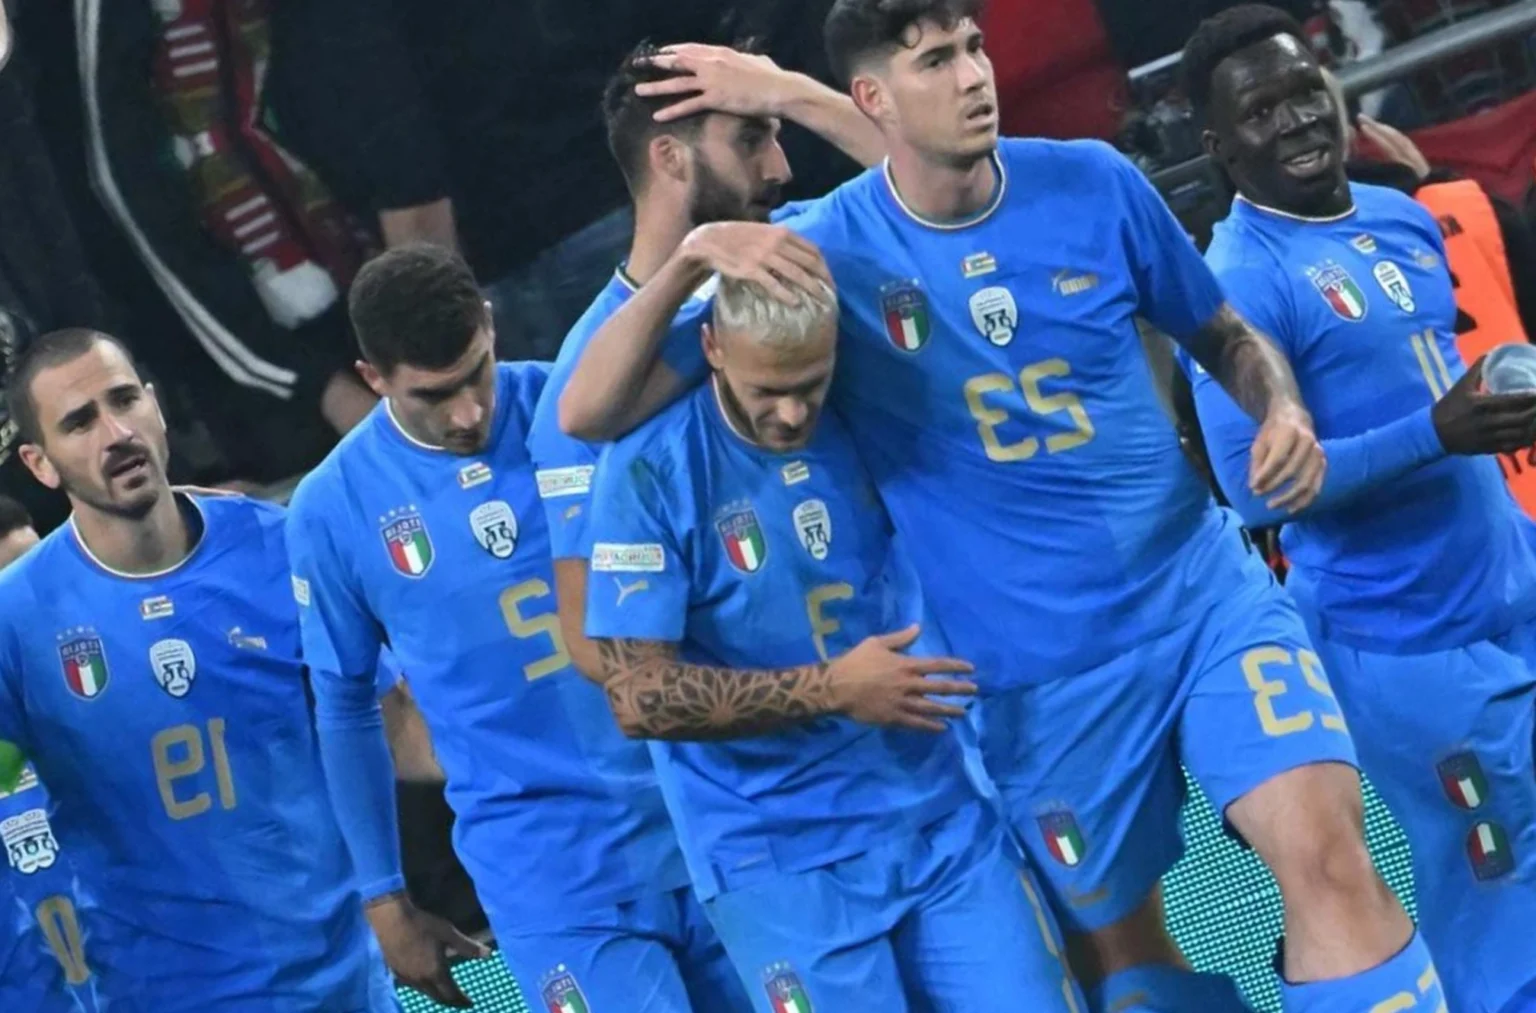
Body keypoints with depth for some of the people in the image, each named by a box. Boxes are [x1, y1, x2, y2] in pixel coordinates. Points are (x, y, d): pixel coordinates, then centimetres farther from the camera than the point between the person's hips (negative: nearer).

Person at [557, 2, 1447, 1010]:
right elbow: (594, 413, -13)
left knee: (1330, 858, -18)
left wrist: (1285, 413, -10)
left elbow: (1227, 338, 14)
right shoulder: (828, 253, -10)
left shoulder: (1094, 184, -3)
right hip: (1044, 670, 0)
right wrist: (689, 263, -31)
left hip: (1206, 587, 1)